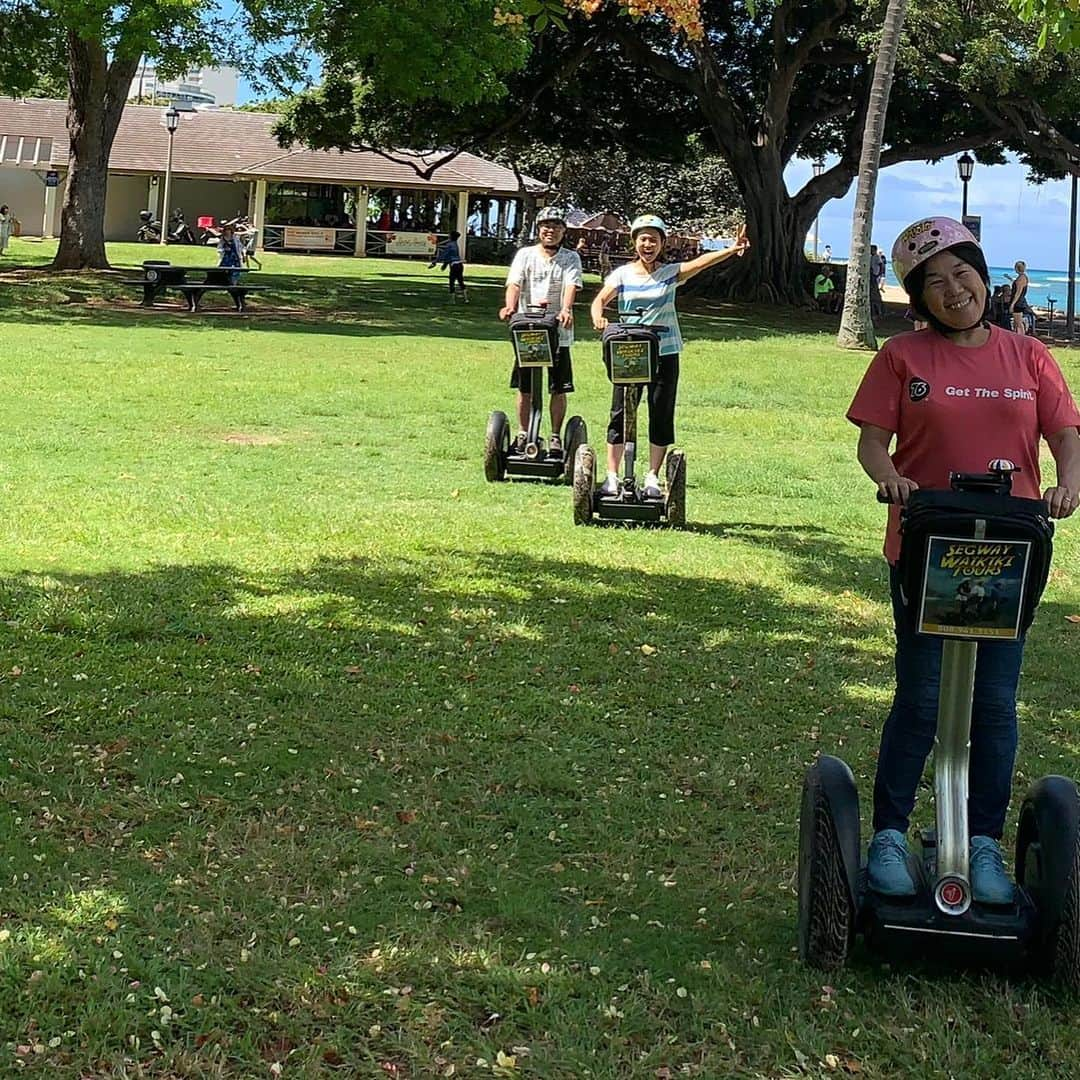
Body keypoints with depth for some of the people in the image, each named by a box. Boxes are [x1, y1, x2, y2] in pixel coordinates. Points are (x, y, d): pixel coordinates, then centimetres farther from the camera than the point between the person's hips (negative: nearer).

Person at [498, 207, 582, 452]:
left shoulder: (571, 259, 5)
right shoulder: (525, 255, 7)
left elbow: (571, 286, -11)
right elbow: (514, 283, -6)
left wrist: (566, 309, -32)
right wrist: (510, 306, -27)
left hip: (558, 332, -1)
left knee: (559, 388, 2)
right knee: (524, 387, 5)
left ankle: (555, 436, 14)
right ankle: (523, 434, 17)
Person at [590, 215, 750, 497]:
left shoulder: (671, 273, 2)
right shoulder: (622, 274, 3)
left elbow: (701, 262, -13)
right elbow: (600, 299, -7)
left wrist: (731, 250, -30)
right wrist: (598, 317, -32)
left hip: (665, 353, 0)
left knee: (661, 416, 4)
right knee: (620, 414, 2)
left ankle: (653, 477, 15)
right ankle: (612, 476, 9)